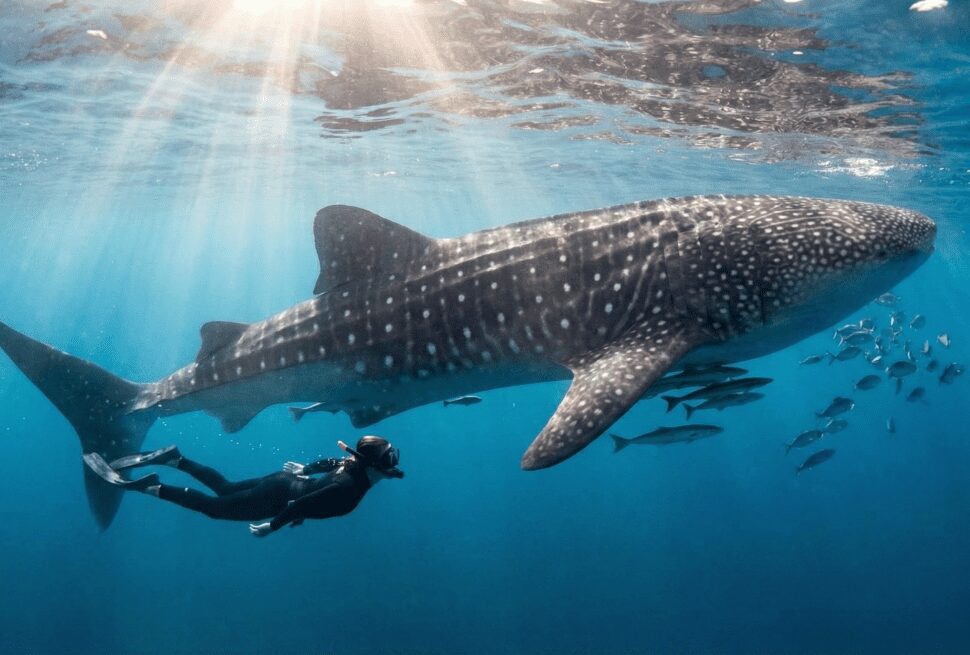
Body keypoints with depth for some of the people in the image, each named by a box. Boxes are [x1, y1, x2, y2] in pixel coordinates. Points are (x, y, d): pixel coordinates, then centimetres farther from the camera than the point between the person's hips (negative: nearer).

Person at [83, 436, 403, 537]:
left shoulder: (354, 464, -1)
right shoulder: (350, 490, -29)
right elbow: (304, 506, -31)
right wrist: (271, 526, -20)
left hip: (283, 482, 8)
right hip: (278, 497, -8)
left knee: (224, 489, 23)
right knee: (212, 506, -3)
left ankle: (174, 459, 17)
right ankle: (147, 486, -7)